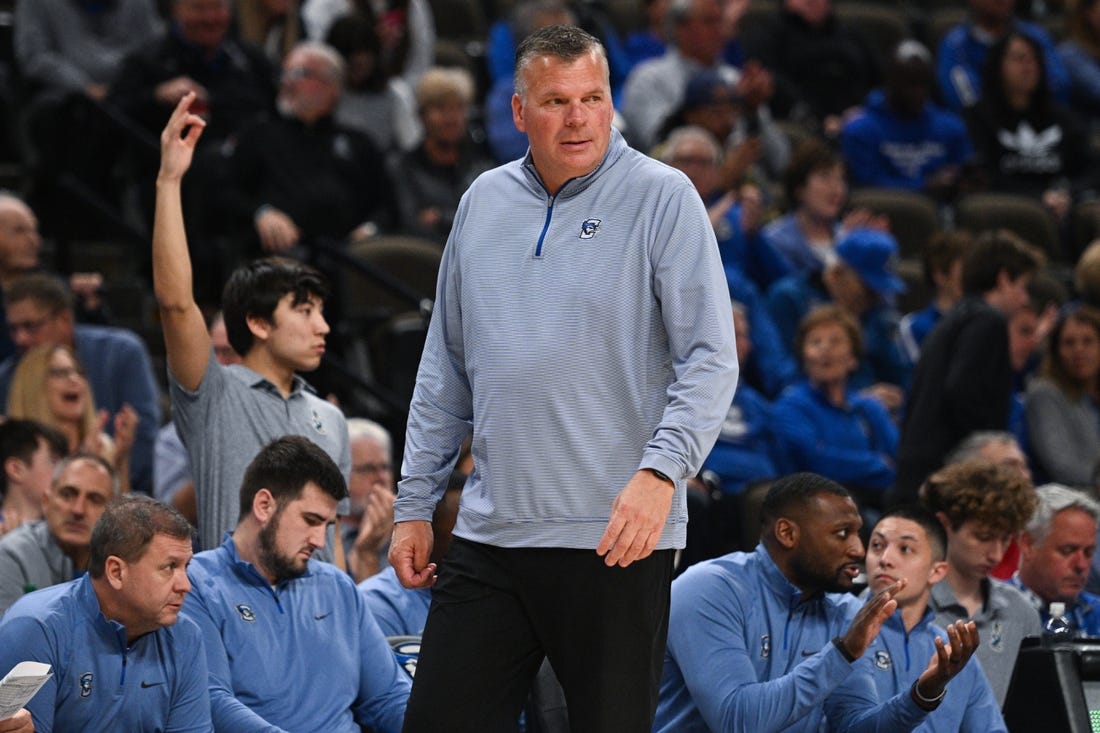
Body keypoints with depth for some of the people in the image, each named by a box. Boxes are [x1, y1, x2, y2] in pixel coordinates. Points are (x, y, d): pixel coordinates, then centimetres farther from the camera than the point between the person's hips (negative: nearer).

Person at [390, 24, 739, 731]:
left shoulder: (662, 198, -3)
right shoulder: (484, 202, 13)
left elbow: (711, 360, -9)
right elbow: (445, 372, 20)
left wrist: (660, 473, -23)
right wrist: (415, 504, 16)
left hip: (617, 539, -5)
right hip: (490, 534, 5)